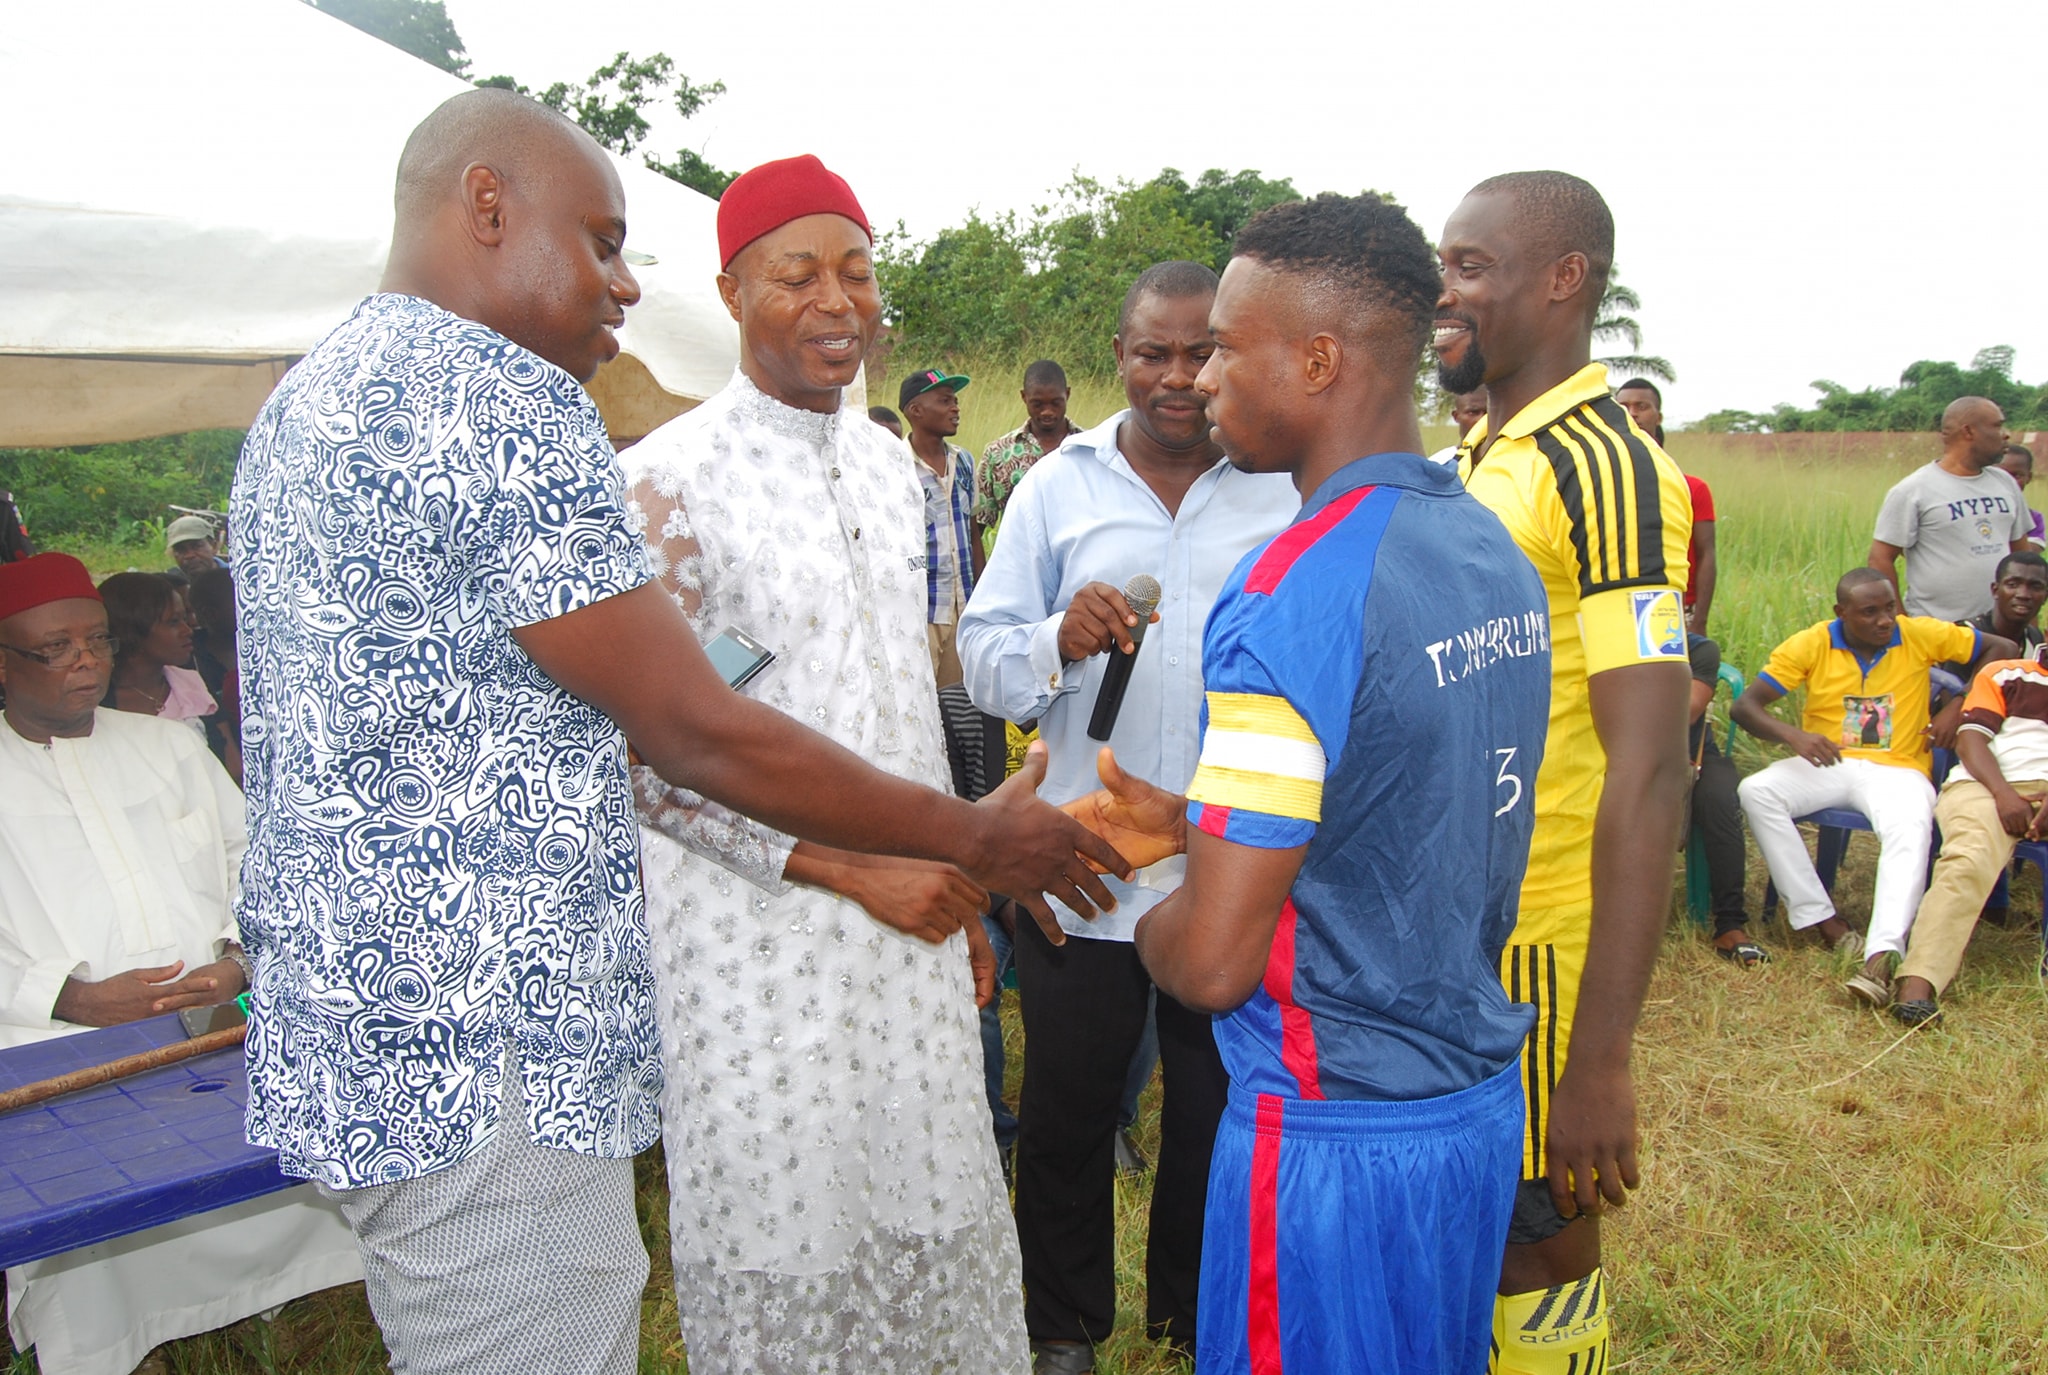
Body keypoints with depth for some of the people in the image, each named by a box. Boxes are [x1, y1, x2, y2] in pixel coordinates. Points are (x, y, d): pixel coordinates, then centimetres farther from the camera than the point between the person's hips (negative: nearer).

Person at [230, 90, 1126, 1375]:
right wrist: (974, 837, -8)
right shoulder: (503, 403, -18)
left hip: (348, 1037, 10)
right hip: (483, 1073, -10)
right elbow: (701, 737, -18)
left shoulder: (308, 399, 14)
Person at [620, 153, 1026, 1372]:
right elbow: (645, 756, -14)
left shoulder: (891, 465, 9)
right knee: (785, 1248, 8)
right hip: (761, 942, -5)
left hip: (911, 930, 6)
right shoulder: (668, 481, -12)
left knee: (927, 1218, 14)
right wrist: (850, 866, -16)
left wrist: (957, 890, 16)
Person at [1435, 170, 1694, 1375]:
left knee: (1538, 1239, 9)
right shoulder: (1481, 453, 10)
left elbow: (1649, 771, -23)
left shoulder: (1610, 469, -17)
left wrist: (1602, 1056, -25)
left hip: (1539, 944, -8)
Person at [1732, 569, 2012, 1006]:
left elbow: (2003, 649, 11)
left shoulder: (1921, 635, 1)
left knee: (1911, 826, -35)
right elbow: (1745, 705, -8)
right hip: (1825, 763, 1)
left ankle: (1882, 954, -48)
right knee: (1756, 790, -28)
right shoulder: (1812, 644, -2)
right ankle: (1823, 921, -24)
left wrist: (1960, 707, -1)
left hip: (1897, 768, -1)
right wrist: (1792, 736, -27)